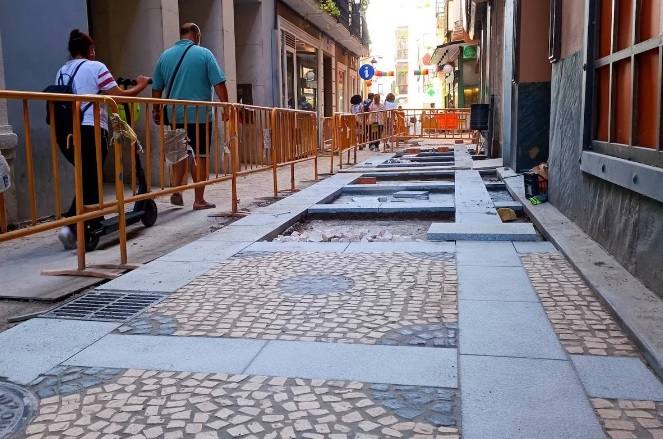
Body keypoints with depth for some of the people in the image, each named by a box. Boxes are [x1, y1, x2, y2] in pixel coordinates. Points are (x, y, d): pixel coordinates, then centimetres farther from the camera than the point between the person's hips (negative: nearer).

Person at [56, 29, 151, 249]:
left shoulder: (61, 71, 19)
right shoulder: (95, 67, 0)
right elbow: (119, 95, -6)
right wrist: (140, 85, 10)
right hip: (90, 130, -6)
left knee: (89, 176, 19)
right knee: (91, 180, -3)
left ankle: (96, 222, 24)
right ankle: (71, 227, -17)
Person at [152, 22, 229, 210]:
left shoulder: (165, 55, 8)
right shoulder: (204, 54, -3)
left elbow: (156, 88, 11)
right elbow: (219, 84, -8)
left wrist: (156, 110, 22)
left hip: (175, 115, 4)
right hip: (200, 115, -4)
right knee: (200, 155, 3)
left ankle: (176, 192, 9)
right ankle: (199, 200, 5)